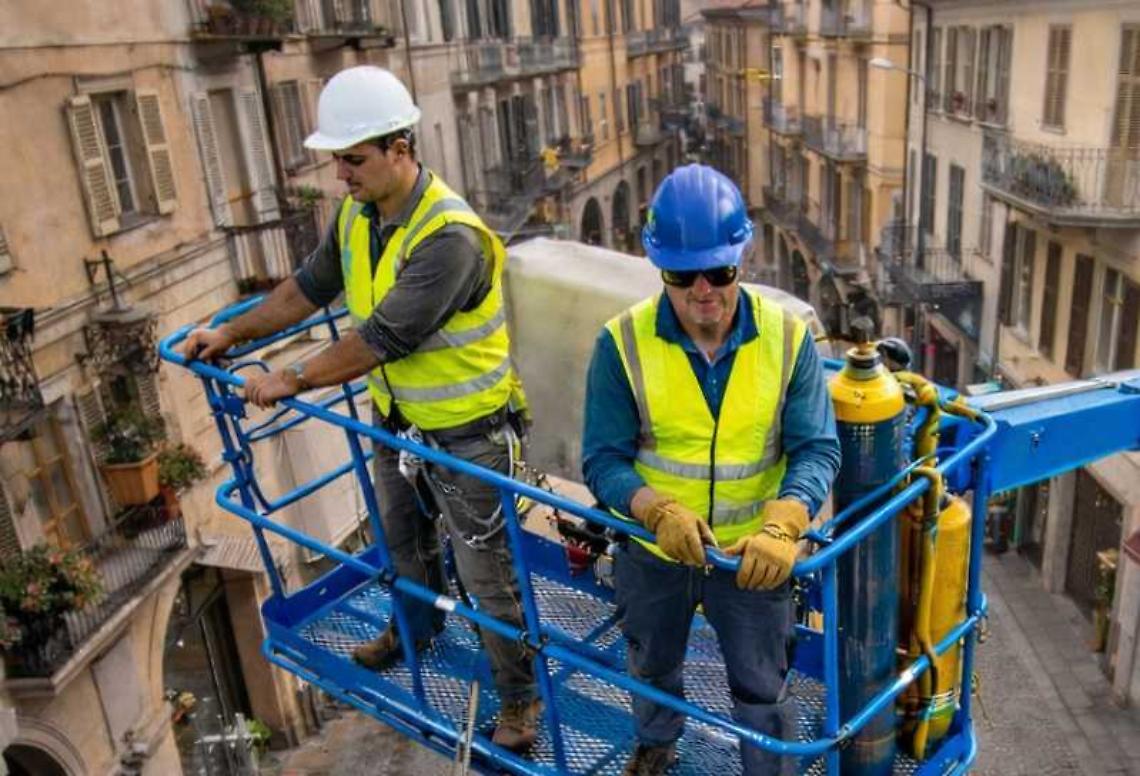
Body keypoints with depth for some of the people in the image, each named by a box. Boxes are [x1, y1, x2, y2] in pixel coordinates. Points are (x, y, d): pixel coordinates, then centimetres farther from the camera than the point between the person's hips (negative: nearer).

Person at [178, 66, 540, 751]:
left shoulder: (450, 235, -30)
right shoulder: (357, 215, -3)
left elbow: (383, 337, -30)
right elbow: (311, 287, 12)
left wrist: (292, 380, -20)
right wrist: (233, 333, 11)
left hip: (466, 432, -8)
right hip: (395, 418, 8)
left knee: (487, 572, 5)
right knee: (403, 539, 29)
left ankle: (520, 694, 26)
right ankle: (417, 625, 58)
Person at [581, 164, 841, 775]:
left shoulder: (786, 338, -15)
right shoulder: (623, 343, -18)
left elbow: (816, 449, -17)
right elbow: (604, 460, -17)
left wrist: (781, 527, -35)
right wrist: (661, 512, -35)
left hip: (753, 553, 0)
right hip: (652, 551, 1)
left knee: (760, 688, 20)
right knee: (652, 668, 28)